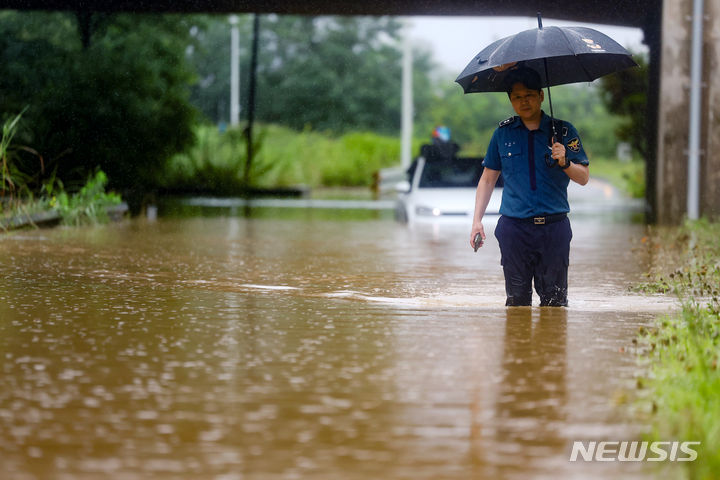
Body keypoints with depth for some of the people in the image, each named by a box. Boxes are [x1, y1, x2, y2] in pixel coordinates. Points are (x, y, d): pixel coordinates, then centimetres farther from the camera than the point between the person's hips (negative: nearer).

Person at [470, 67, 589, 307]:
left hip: (554, 226, -1)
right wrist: (477, 220, 8)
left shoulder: (563, 132, 6)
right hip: (514, 226, 1)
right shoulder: (503, 133, 10)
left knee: (554, 298, -3)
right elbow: (488, 179, 17)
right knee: (517, 297, 0)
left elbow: (584, 177, 4)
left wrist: (564, 163, -17)